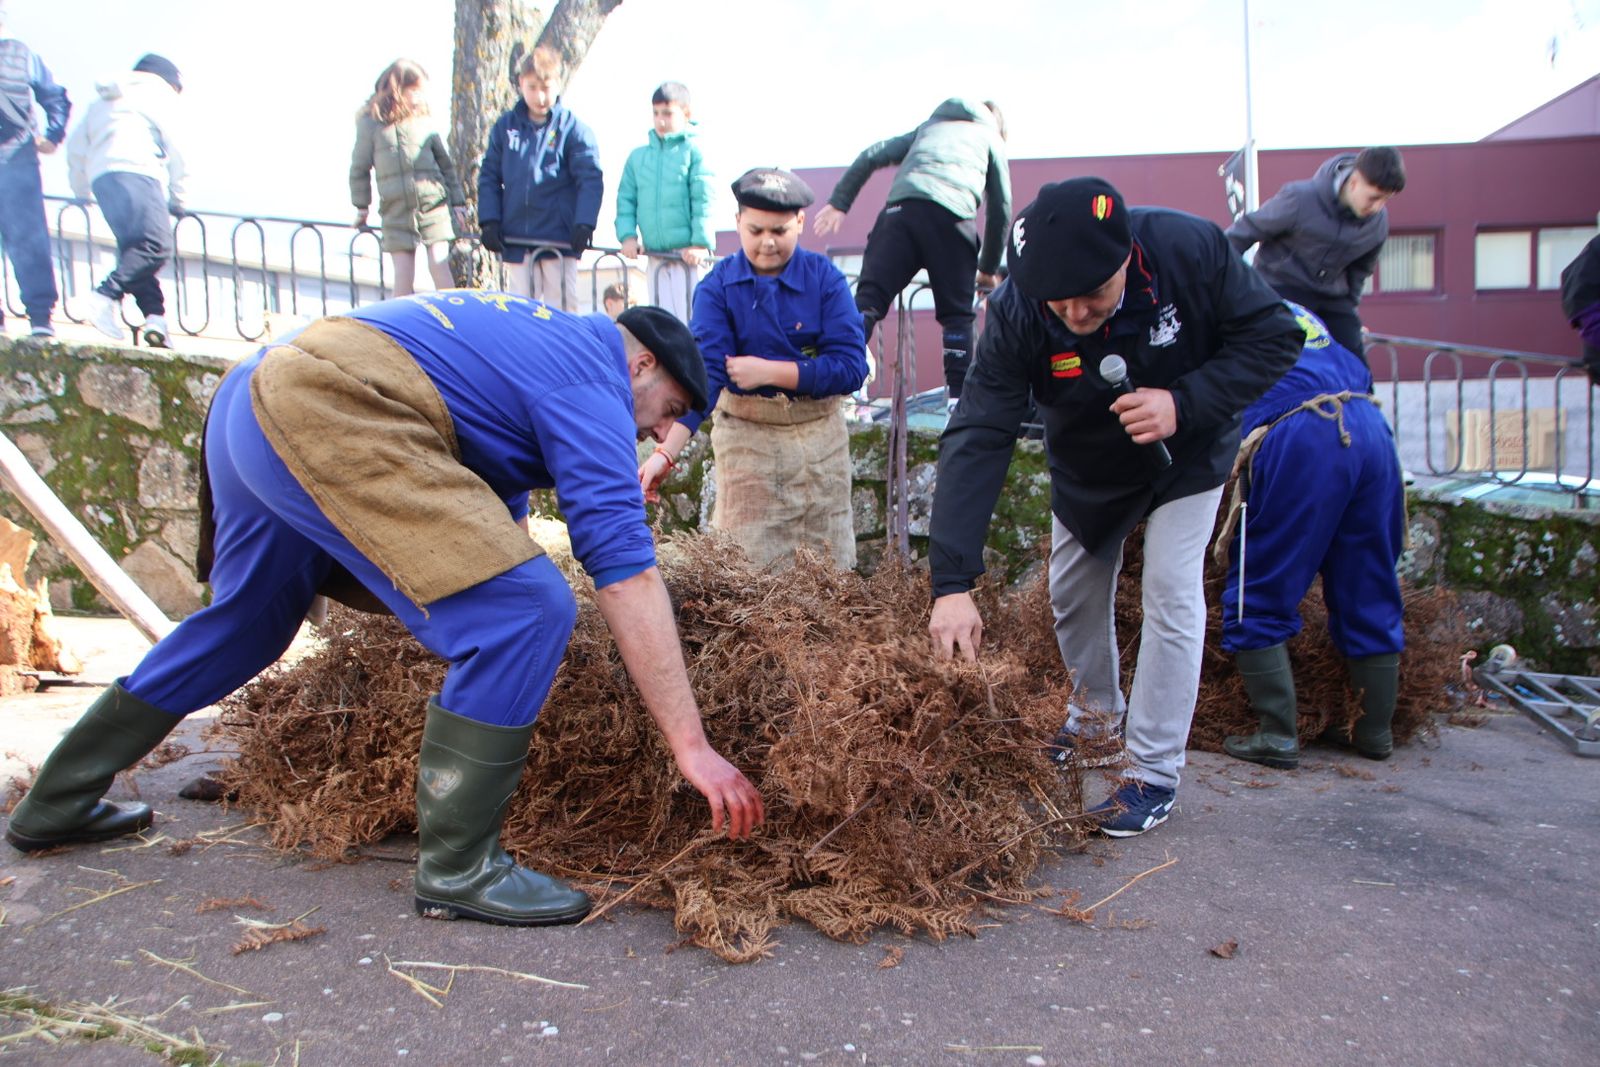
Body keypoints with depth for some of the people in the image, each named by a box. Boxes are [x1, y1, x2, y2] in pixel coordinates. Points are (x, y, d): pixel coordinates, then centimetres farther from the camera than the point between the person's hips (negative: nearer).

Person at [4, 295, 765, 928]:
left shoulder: (545, 342, 24)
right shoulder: (593, 385, -3)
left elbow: (497, 497, 32)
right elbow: (626, 572, -12)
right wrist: (691, 745, -12)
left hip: (253, 397, 11)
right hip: (329, 418, -11)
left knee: (238, 629, 28)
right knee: (523, 611, -15)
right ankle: (456, 867, -5)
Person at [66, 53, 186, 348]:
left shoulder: (103, 102, 35)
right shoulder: (160, 92, 19)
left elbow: (75, 148, 28)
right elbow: (172, 146, 10)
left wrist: (82, 192, 36)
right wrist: (177, 198, 14)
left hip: (100, 178, 7)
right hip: (136, 172, -7)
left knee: (134, 250, 3)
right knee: (156, 244, -20)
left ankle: (155, 317, -15)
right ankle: (108, 294, -39)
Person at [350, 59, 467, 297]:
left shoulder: (425, 123, 5)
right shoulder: (370, 123, 1)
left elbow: (446, 165, 12)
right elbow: (360, 168, 8)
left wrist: (458, 202, 11)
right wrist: (361, 207, 11)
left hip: (434, 205, 0)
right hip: (396, 212, 0)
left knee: (439, 267, -7)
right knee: (404, 276, 1)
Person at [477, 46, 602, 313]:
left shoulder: (573, 128, -3)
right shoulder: (505, 126, 7)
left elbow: (590, 180, -8)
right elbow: (489, 176, 9)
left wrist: (584, 224, -18)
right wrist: (489, 220, -1)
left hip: (560, 240, -3)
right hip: (516, 239, 3)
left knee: (562, 308, 2)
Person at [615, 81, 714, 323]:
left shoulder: (695, 150, -1)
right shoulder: (638, 156, 13)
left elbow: (704, 201, -8)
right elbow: (626, 198, 13)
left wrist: (701, 243, -16)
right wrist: (628, 235, -2)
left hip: (688, 256, -5)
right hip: (655, 257, 5)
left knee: (689, 320, -6)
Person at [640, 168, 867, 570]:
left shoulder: (826, 279, -5)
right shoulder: (717, 287, -7)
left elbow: (850, 367, -13)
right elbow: (705, 373, -18)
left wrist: (768, 371, -17)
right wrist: (666, 453, -32)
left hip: (820, 434, 1)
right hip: (745, 434, -1)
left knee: (833, 566, 11)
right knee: (751, 567, 3)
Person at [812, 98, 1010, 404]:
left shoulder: (931, 125, 35)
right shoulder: (992, 139, 27)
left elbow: (873, 156, 22)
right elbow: (1001, 210, 21)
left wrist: (838, 202, 20)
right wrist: (988, 269, 29)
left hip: (900, 210, 2)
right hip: (951, 218, -2)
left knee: (868, 298, -3)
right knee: (957, 314, 7)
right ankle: (959, 400, 0)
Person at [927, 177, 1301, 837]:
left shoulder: (1190, 250, -34)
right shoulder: (1016, 314, -33)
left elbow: (1274, 335, -21)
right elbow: (976, 441, -39)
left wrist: (1186, 402, -39)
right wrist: (952, 584, -46)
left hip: (1187, 455, -2)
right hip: (1085, 467, 2)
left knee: (1171, 596, -10)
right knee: (1074, 597, 10)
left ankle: (1155, 774, 5)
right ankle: (1096, 720, 38)